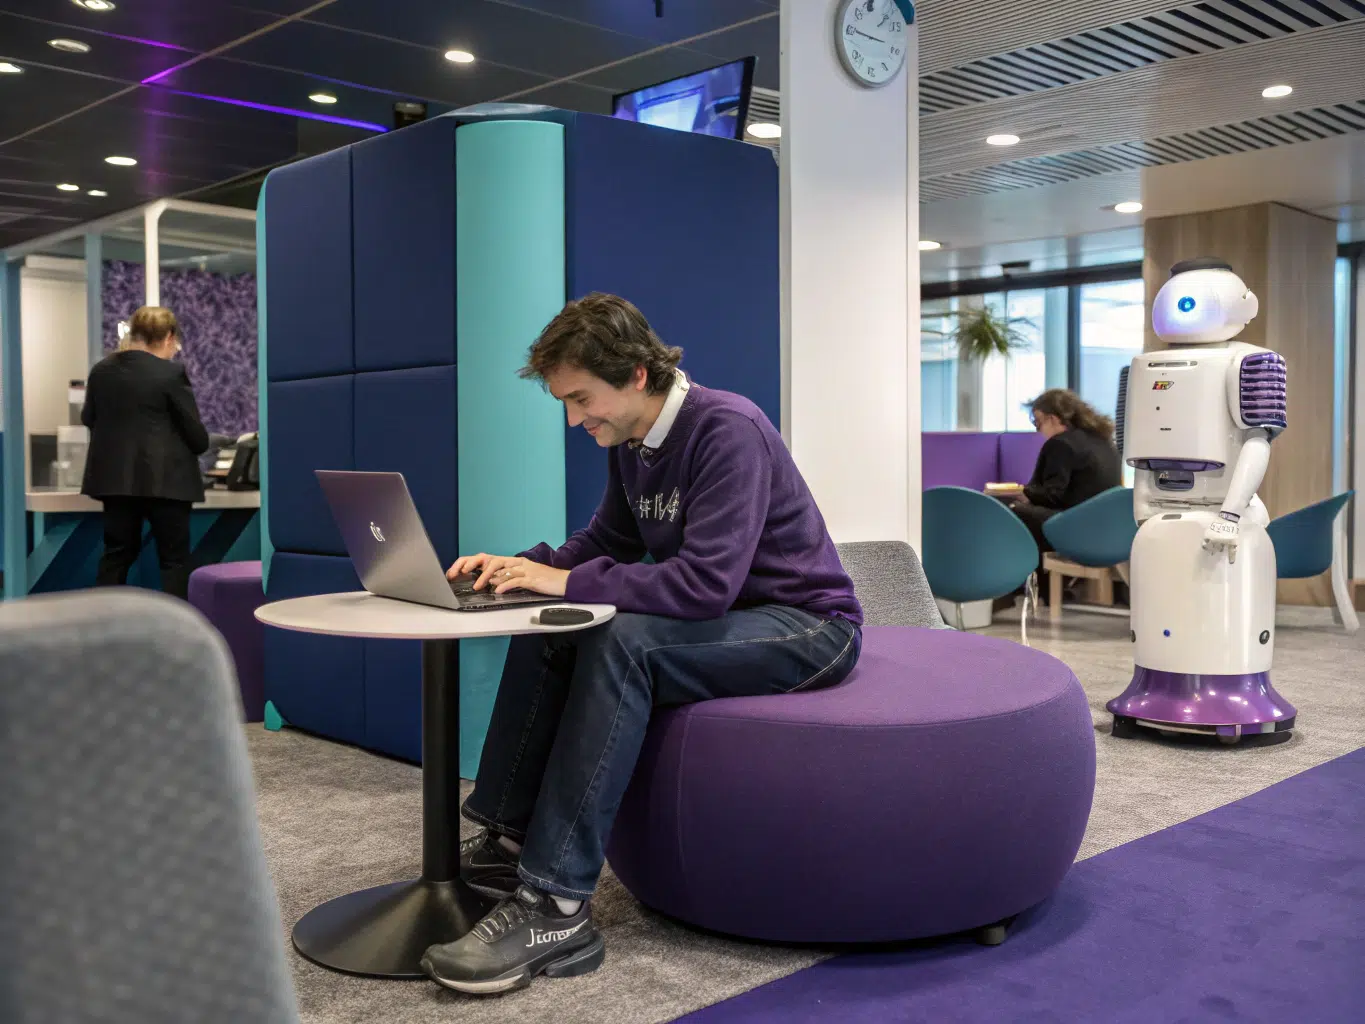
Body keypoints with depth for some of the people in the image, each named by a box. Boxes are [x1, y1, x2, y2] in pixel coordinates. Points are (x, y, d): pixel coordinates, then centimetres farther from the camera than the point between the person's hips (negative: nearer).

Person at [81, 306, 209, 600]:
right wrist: (199, 446, 13)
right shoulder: (172, 373, -12)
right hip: (164, 477, -6)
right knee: (174, 557, 2)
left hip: (115, 475, 6)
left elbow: (88, 419, 19)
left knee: (117, 553, 13)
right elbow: (196, 432, -8)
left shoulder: (101, 370, 6)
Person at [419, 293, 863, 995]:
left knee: (622, 641, -31)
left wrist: (568, 582, -27)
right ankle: (509, 839, -4)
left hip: (807, 626, -9)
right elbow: (606, 542, 14)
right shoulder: (630, 442, 4)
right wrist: (525, 566, -5)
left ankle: (556, 905, -30)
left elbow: (706, 582, -32)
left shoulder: (727, 430, -23)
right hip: (723, 621, 9)